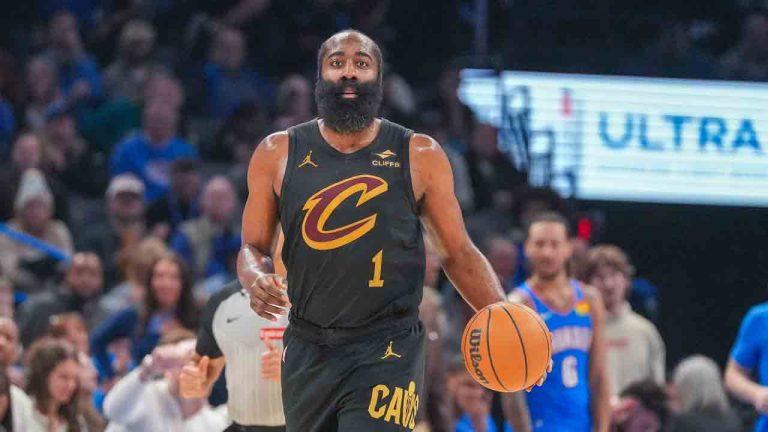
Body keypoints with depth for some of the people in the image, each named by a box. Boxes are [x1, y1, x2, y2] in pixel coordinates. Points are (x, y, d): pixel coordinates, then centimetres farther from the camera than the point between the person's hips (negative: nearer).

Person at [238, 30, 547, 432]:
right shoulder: (278, 154, 3)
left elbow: (458, 251, 5)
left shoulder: (419, 156, 0)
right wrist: (256, 278, -16)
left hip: (387, 354, -3)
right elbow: (253, 247, 9)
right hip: (308, 349, 3)